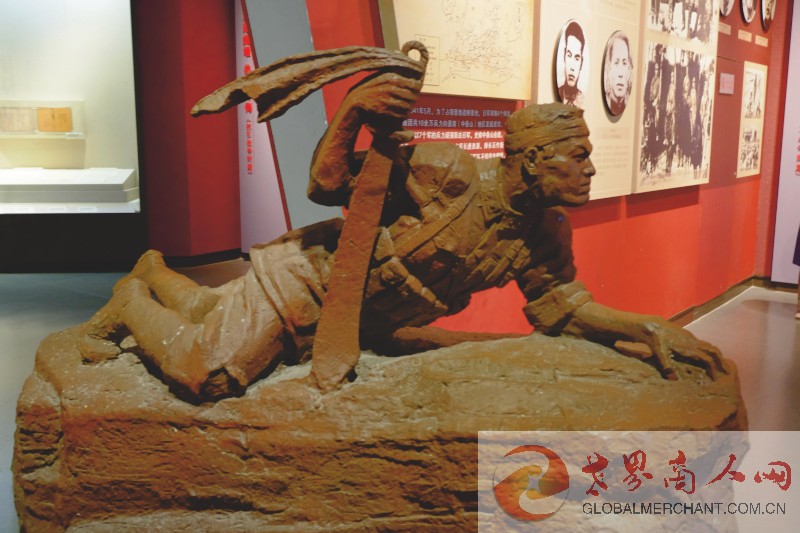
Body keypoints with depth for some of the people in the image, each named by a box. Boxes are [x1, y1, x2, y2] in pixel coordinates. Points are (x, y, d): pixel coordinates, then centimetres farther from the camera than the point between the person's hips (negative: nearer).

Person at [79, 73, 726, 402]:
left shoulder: (547, 233, -6)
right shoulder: (449, 172, -27)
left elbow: (561, 307, 3)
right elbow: (327, 185, -22)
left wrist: (649, 327, -10)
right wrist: (355, 108, -39)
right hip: (308, 274, -6)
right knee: (203, 373, -17)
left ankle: (158, 273, 43)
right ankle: (132, 299, 14)